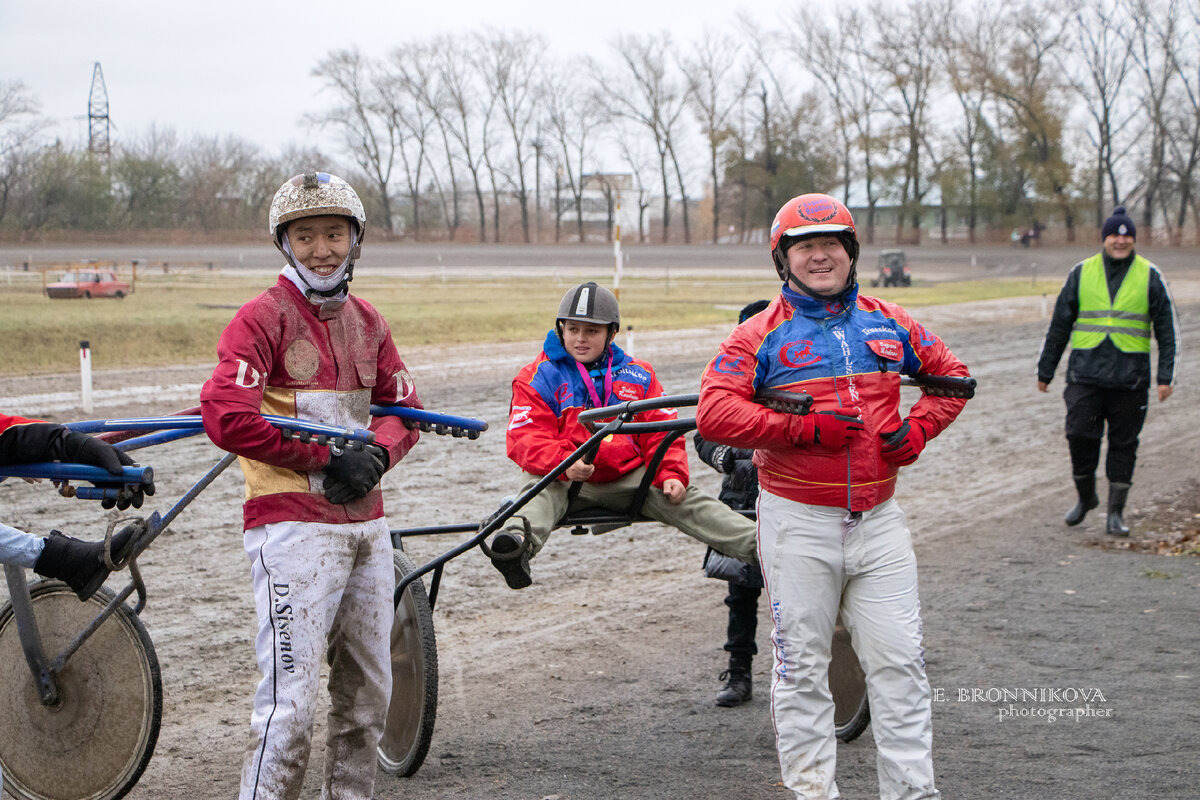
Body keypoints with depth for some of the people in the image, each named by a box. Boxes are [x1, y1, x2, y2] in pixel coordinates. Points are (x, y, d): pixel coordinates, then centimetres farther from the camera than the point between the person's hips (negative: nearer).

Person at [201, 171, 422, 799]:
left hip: (366, 523, 7)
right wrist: (325, 459, -14)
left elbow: (403, 408, 20)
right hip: (294, 525, -7)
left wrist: (376, 455, -4)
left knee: (369, 692, 14)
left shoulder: (366, 321, 14)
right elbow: (226, 418, -18)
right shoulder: (263, 317, -7)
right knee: (292, 700, -12)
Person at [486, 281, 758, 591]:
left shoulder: (637, 375, 14)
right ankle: (517, 544, -67)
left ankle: (754, 544, -26)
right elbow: (526, 438, -9)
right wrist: (564, 463, -29)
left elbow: (662, 432, 12)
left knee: (683, 499, -16)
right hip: (565, 480, -3)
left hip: (627, 477, 3)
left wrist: (671, 473, -9)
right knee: (540, 491, -36)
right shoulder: (539, 377, 3)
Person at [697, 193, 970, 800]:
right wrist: (806, 429, -19)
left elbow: (950, 374, 22)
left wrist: (919, 429, 3)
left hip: (878, 519, 3)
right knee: (801, 668, 3)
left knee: (899, 662, 1)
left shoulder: (887, 323, 10)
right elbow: (713, 412, -13)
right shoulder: (761, 335, -2)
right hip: (798, 522, -3)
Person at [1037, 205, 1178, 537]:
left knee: (1123, 444, 3)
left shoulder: (1149, 277, 4)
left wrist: (1165, 376, -1)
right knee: (1080, 435, -6)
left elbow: (1166, 329, 6)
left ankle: (1115, 512, 12)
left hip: (1130, 376, 0)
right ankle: (1085, 496, 18)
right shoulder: (1081, 274, 6)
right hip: (1085, 373, 1)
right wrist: (1045, 370, 12)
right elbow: (1059, 325, 12)